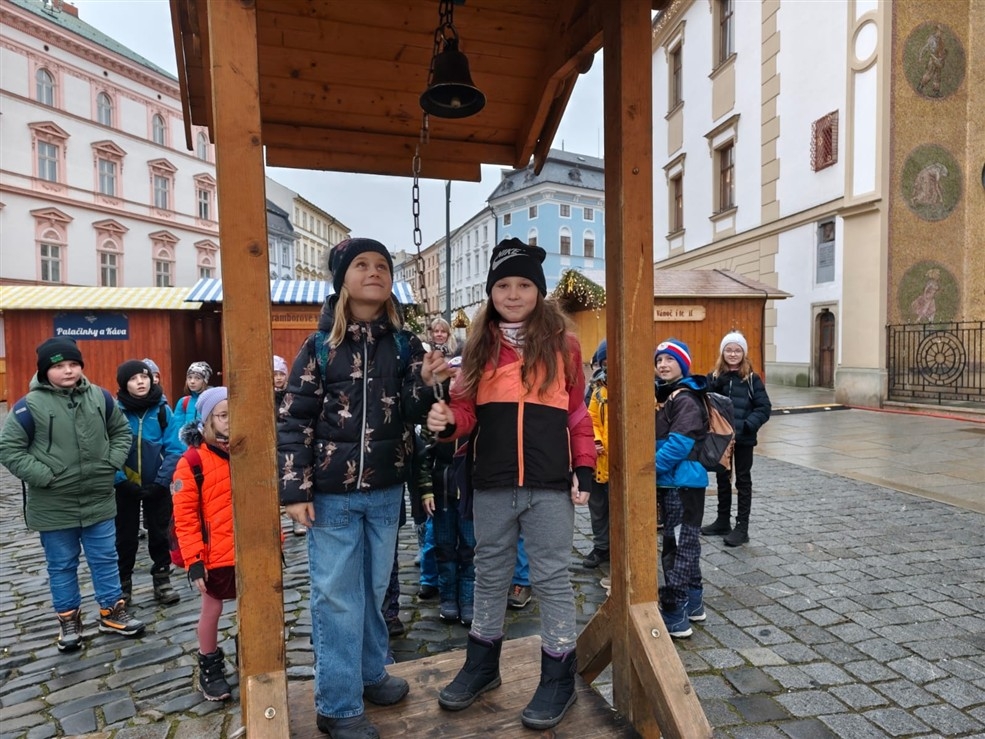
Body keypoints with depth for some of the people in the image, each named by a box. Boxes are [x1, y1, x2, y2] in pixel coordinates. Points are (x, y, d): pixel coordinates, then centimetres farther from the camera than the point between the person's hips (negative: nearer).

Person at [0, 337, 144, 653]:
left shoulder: (100, 397, -1)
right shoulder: (30, 405, -12)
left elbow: (122, 431, 11)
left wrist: (112, 463, -1)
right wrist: (44, 476, -15)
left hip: (98, 500, 3)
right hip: (53, 506, -2)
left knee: (105, 560, 13)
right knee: (62, 567, 13)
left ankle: (112, 613, 28)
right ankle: (69, 621, 30)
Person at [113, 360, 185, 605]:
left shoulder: (162, 409, -9)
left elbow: (174, 449, -9)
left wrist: (160, 482, -14)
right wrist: (122, 482, -15)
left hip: (157, 486, 1)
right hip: (125, 487, 0)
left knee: (159, 534, 13)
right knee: (125, 537, 12)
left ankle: (162, 581, 28)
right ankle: (122, 584, 30)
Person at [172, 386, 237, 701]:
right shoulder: (193, 461, -13)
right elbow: (185, 516, -12)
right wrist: (193, 560, -14)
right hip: (216, 554, -3)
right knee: (212, 609, 14)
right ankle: (210, 667, 34)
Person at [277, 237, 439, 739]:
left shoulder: (404, 344, 2)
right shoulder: (320, 346, -5)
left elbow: (413, 414, -1)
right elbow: (295, 420, -6)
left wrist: (425, 384, -22)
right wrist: (295, 489, -10)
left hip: (386, 490, 3)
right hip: (332, 493, -3)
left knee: (374, 589, 17)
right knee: (337, 597, 6)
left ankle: (370, 673, 38)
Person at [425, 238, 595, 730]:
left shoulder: (563, 344, 1)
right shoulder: (480, 346, 6)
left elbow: (578, 413, 4)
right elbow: (468, 408, 5)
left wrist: (584, 470, -1)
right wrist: (446, 421, -17)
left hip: (550, 485, -2)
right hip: (492, 485, 3)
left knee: (551, 579, 8)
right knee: (490, 575, 17)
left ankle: (558, 680, 26)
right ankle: (481, 666, 36)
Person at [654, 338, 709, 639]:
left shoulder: (686, 399, -15)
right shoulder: (663, 396, 14)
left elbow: (679, 443, -24)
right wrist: (653, 471, 7)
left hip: (683, 482, -10)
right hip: (668, 482, 10)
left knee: (678, 546, -2)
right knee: (684, 543, 19)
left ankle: (675, 616, 7)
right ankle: (692, 603, 33)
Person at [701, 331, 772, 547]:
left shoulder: (752, 379, -4)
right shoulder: (713, 378, 2)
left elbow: (764, 408, -8)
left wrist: (747, 425, -20)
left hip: (744, 438, -3)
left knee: (743, 480, 6)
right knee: (722, 479, 14)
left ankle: (742, 527, 13)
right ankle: (723, 521, 28)